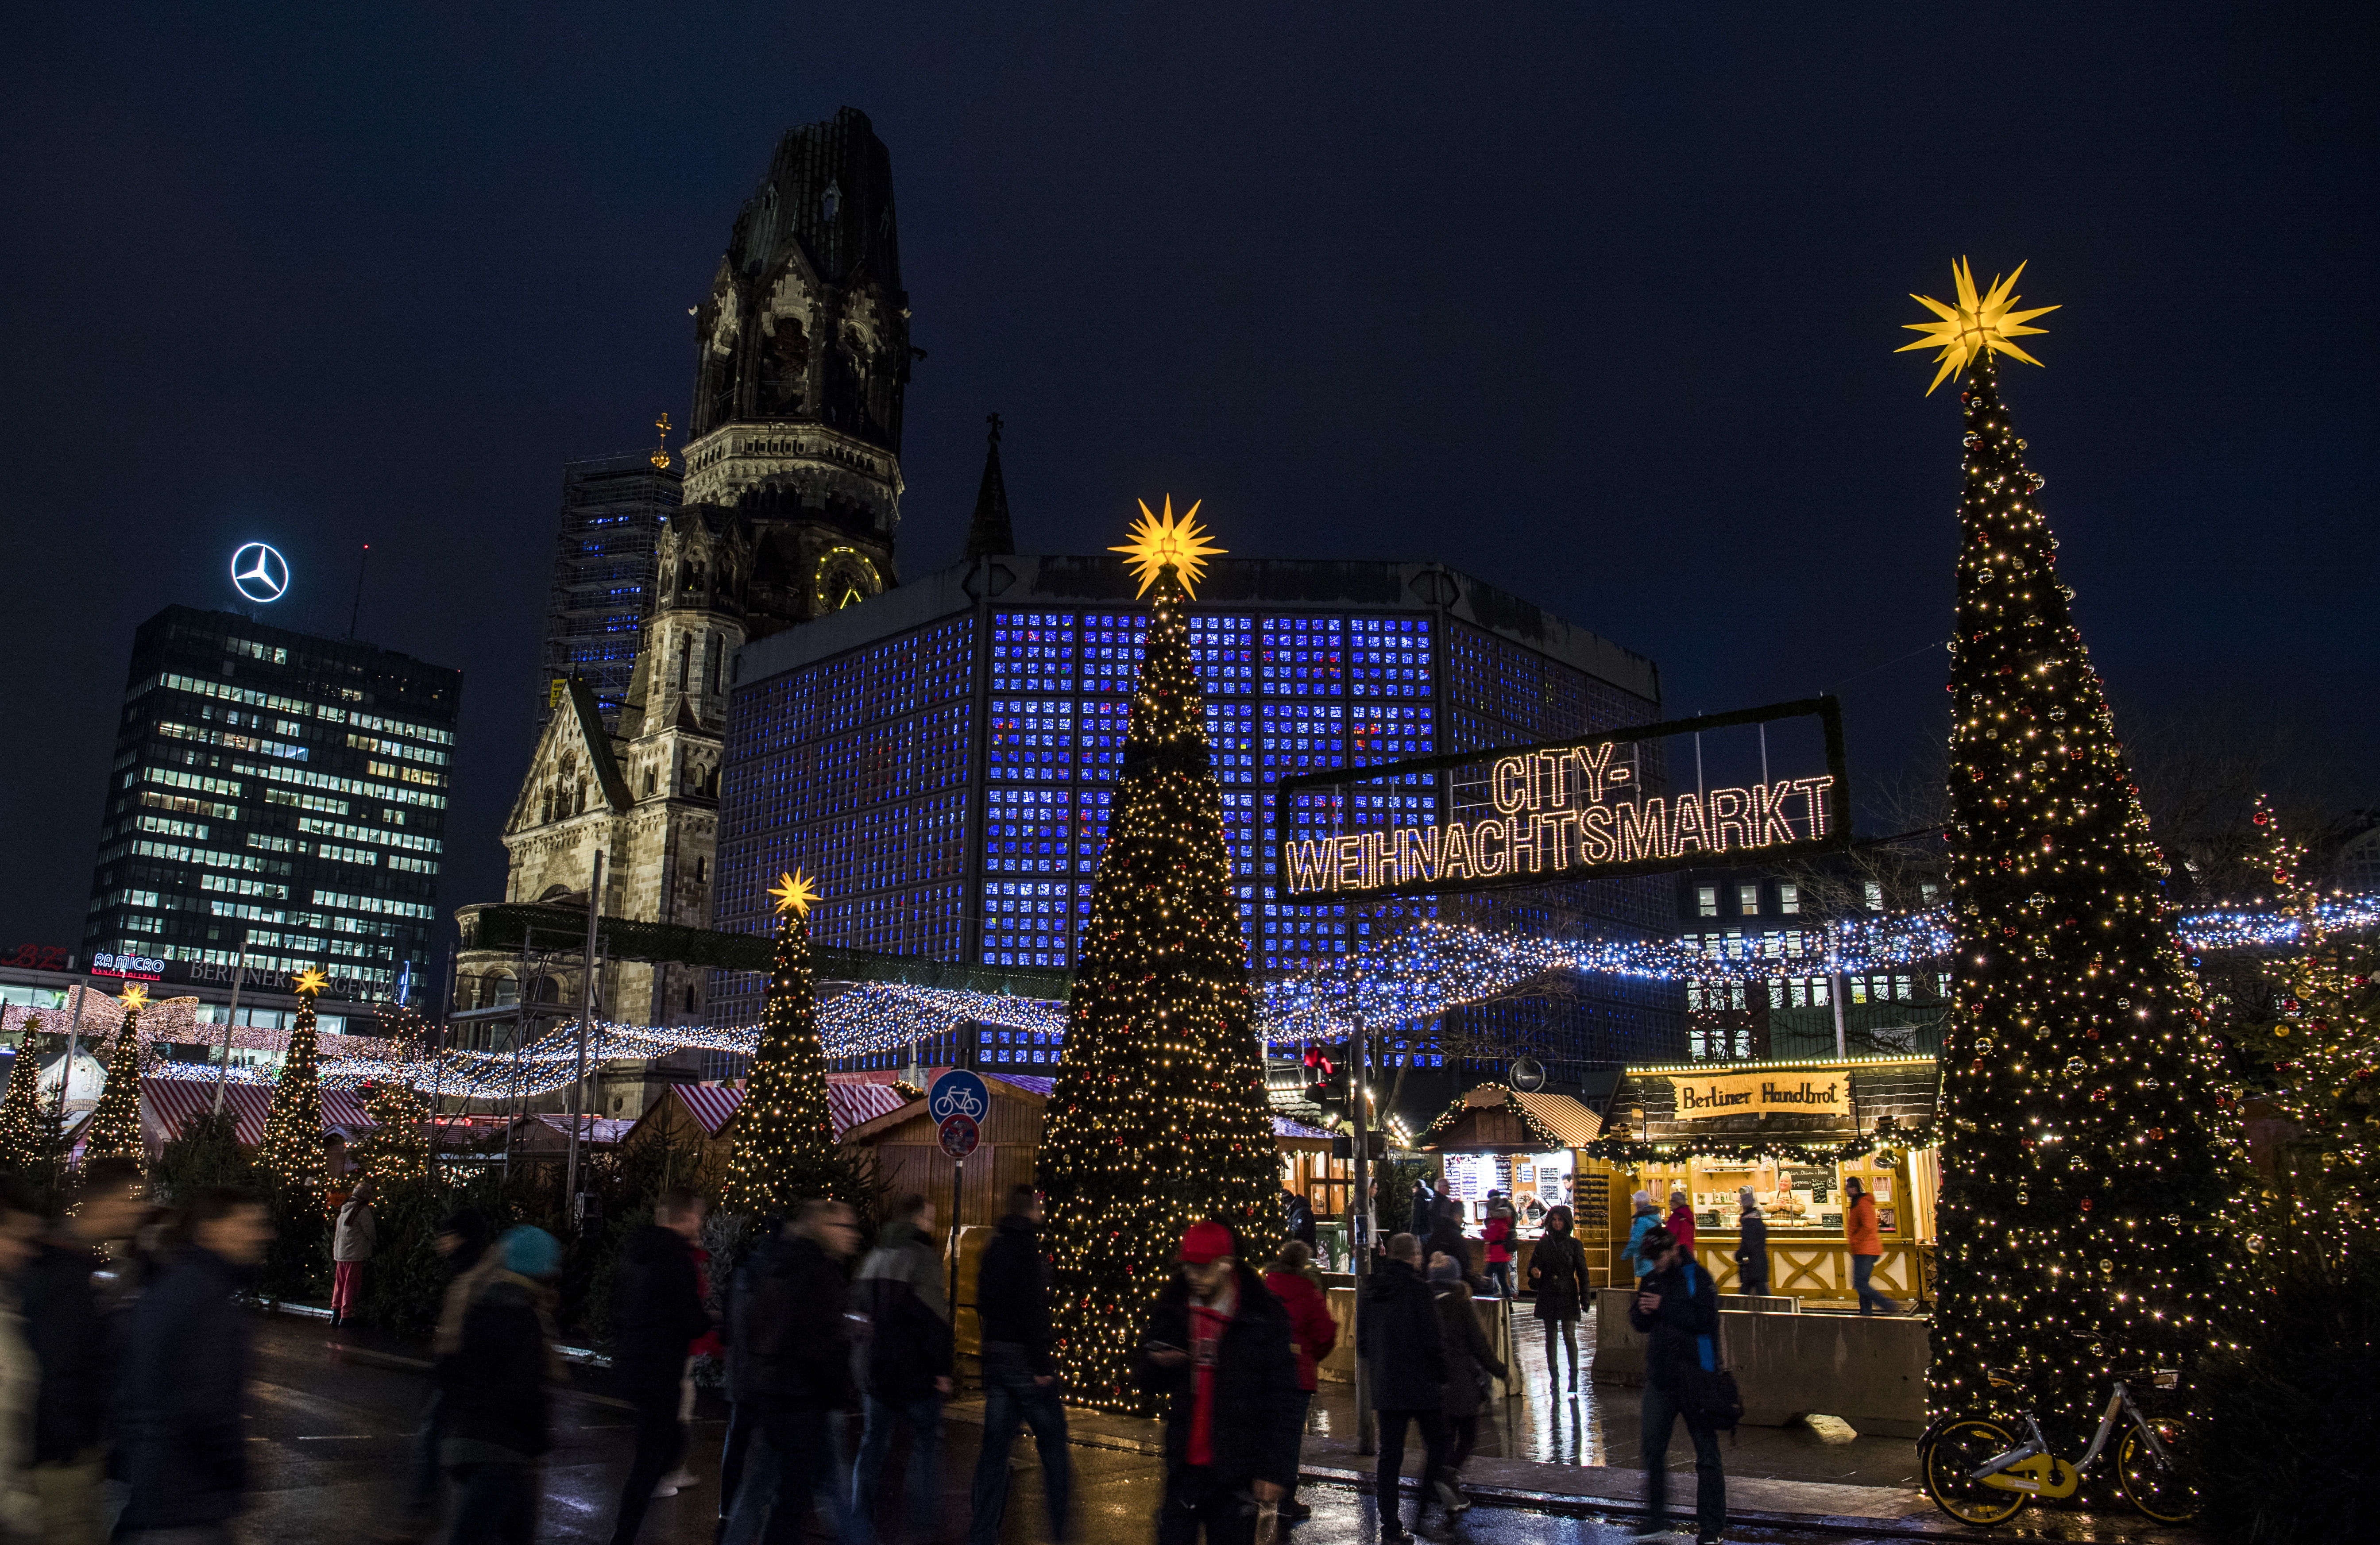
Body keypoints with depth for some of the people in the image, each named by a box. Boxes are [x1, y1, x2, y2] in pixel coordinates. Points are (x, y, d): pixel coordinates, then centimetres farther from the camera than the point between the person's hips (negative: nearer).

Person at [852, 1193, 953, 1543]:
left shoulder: (874, 1258, 11)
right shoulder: (923, 1257, -12)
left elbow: (859, 1311, 16)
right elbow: (933, 1319, -18)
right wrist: (942, 1368, -14)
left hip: (875, 1368, 6)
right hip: (915, 1371, -6)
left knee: (872, 1445, 10)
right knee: (926, 1440, 7)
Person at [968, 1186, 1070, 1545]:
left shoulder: (993, 1249, 11)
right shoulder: (1027, 1249, -15)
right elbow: (1032, 1309, -20)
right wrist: (1042, 1365, -17)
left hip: (995, 1356, 8)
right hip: (1024, 1359, -8)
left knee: (996, 1446, 10)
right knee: (1052, 1441, 5)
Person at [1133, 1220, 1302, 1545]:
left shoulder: (1265, 1317, -6)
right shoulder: (1171, 1310, 5)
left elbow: (1283, 1400, -4)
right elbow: (1147, 1381, 15)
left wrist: (1277, 1469, -8)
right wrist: (1157, 1364, -8)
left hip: (1237, 1474, -3)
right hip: (1184, 1467, 3)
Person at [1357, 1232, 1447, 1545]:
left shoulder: (1372, 1290, 5)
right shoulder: (1418, 1289, -14)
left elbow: (1362, 1342, 10)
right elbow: (1433, 1340, -15)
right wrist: (1442, 1374, -1)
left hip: (1385, 1387, 5)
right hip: (1422, 1386, -5)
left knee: (1390, 1454, 10)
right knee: (1436, 1446, 12)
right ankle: (1426, 1512, 7)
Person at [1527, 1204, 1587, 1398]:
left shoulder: (1574, 1244, 1)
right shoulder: (1543, 1243, 8)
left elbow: (1582, 1272, 1)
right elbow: (1535, 1264, 11)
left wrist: (1584, 1297, -6)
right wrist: (1535, 1272, -13)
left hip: (1568, 1295, -3)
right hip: (1548, 1296, 3)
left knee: (1569, 1336, -9)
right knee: (1551, 1336, 7)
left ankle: (1573, 1382, -5)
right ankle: (1554, 1377, 15)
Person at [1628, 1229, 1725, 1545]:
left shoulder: (1698, 1277, -9)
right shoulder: (1651, 1282, 11)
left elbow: (1706, 1320, -20)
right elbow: (1638, 1321, 13)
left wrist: (1664, 1308, -21)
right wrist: (1643, 1312, -9)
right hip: (1660, 1377, 6)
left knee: (1706, 1453, 2)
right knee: (1653, 1450, 7)